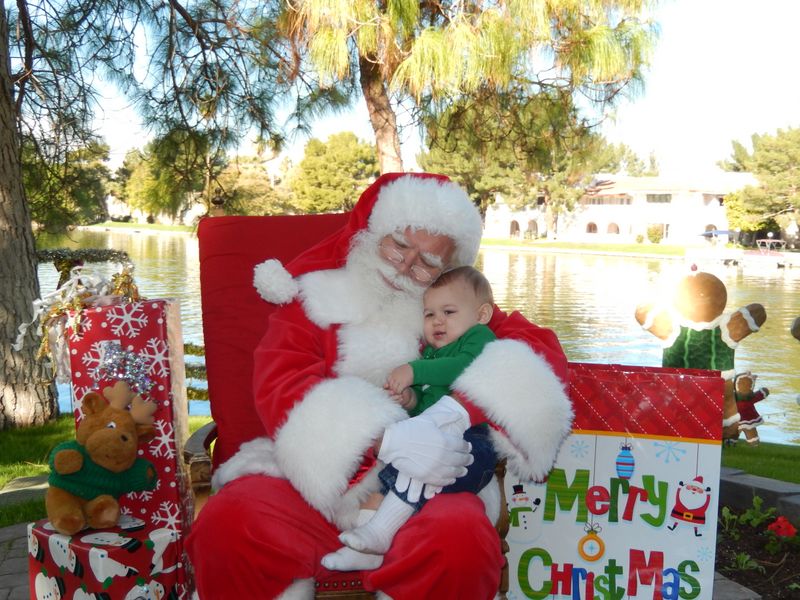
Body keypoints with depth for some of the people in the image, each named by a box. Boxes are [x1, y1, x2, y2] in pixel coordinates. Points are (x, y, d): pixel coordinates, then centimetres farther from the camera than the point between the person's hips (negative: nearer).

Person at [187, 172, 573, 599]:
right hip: (316, 478, 0)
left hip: (422, 488, 1)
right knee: (228, 524, -28)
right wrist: (384, 439, -27)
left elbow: (538, 346, -1)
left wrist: (459, 413, -21)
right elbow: (279, 385, -9)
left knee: (460, 540, -32)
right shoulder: (315, 295, 6)